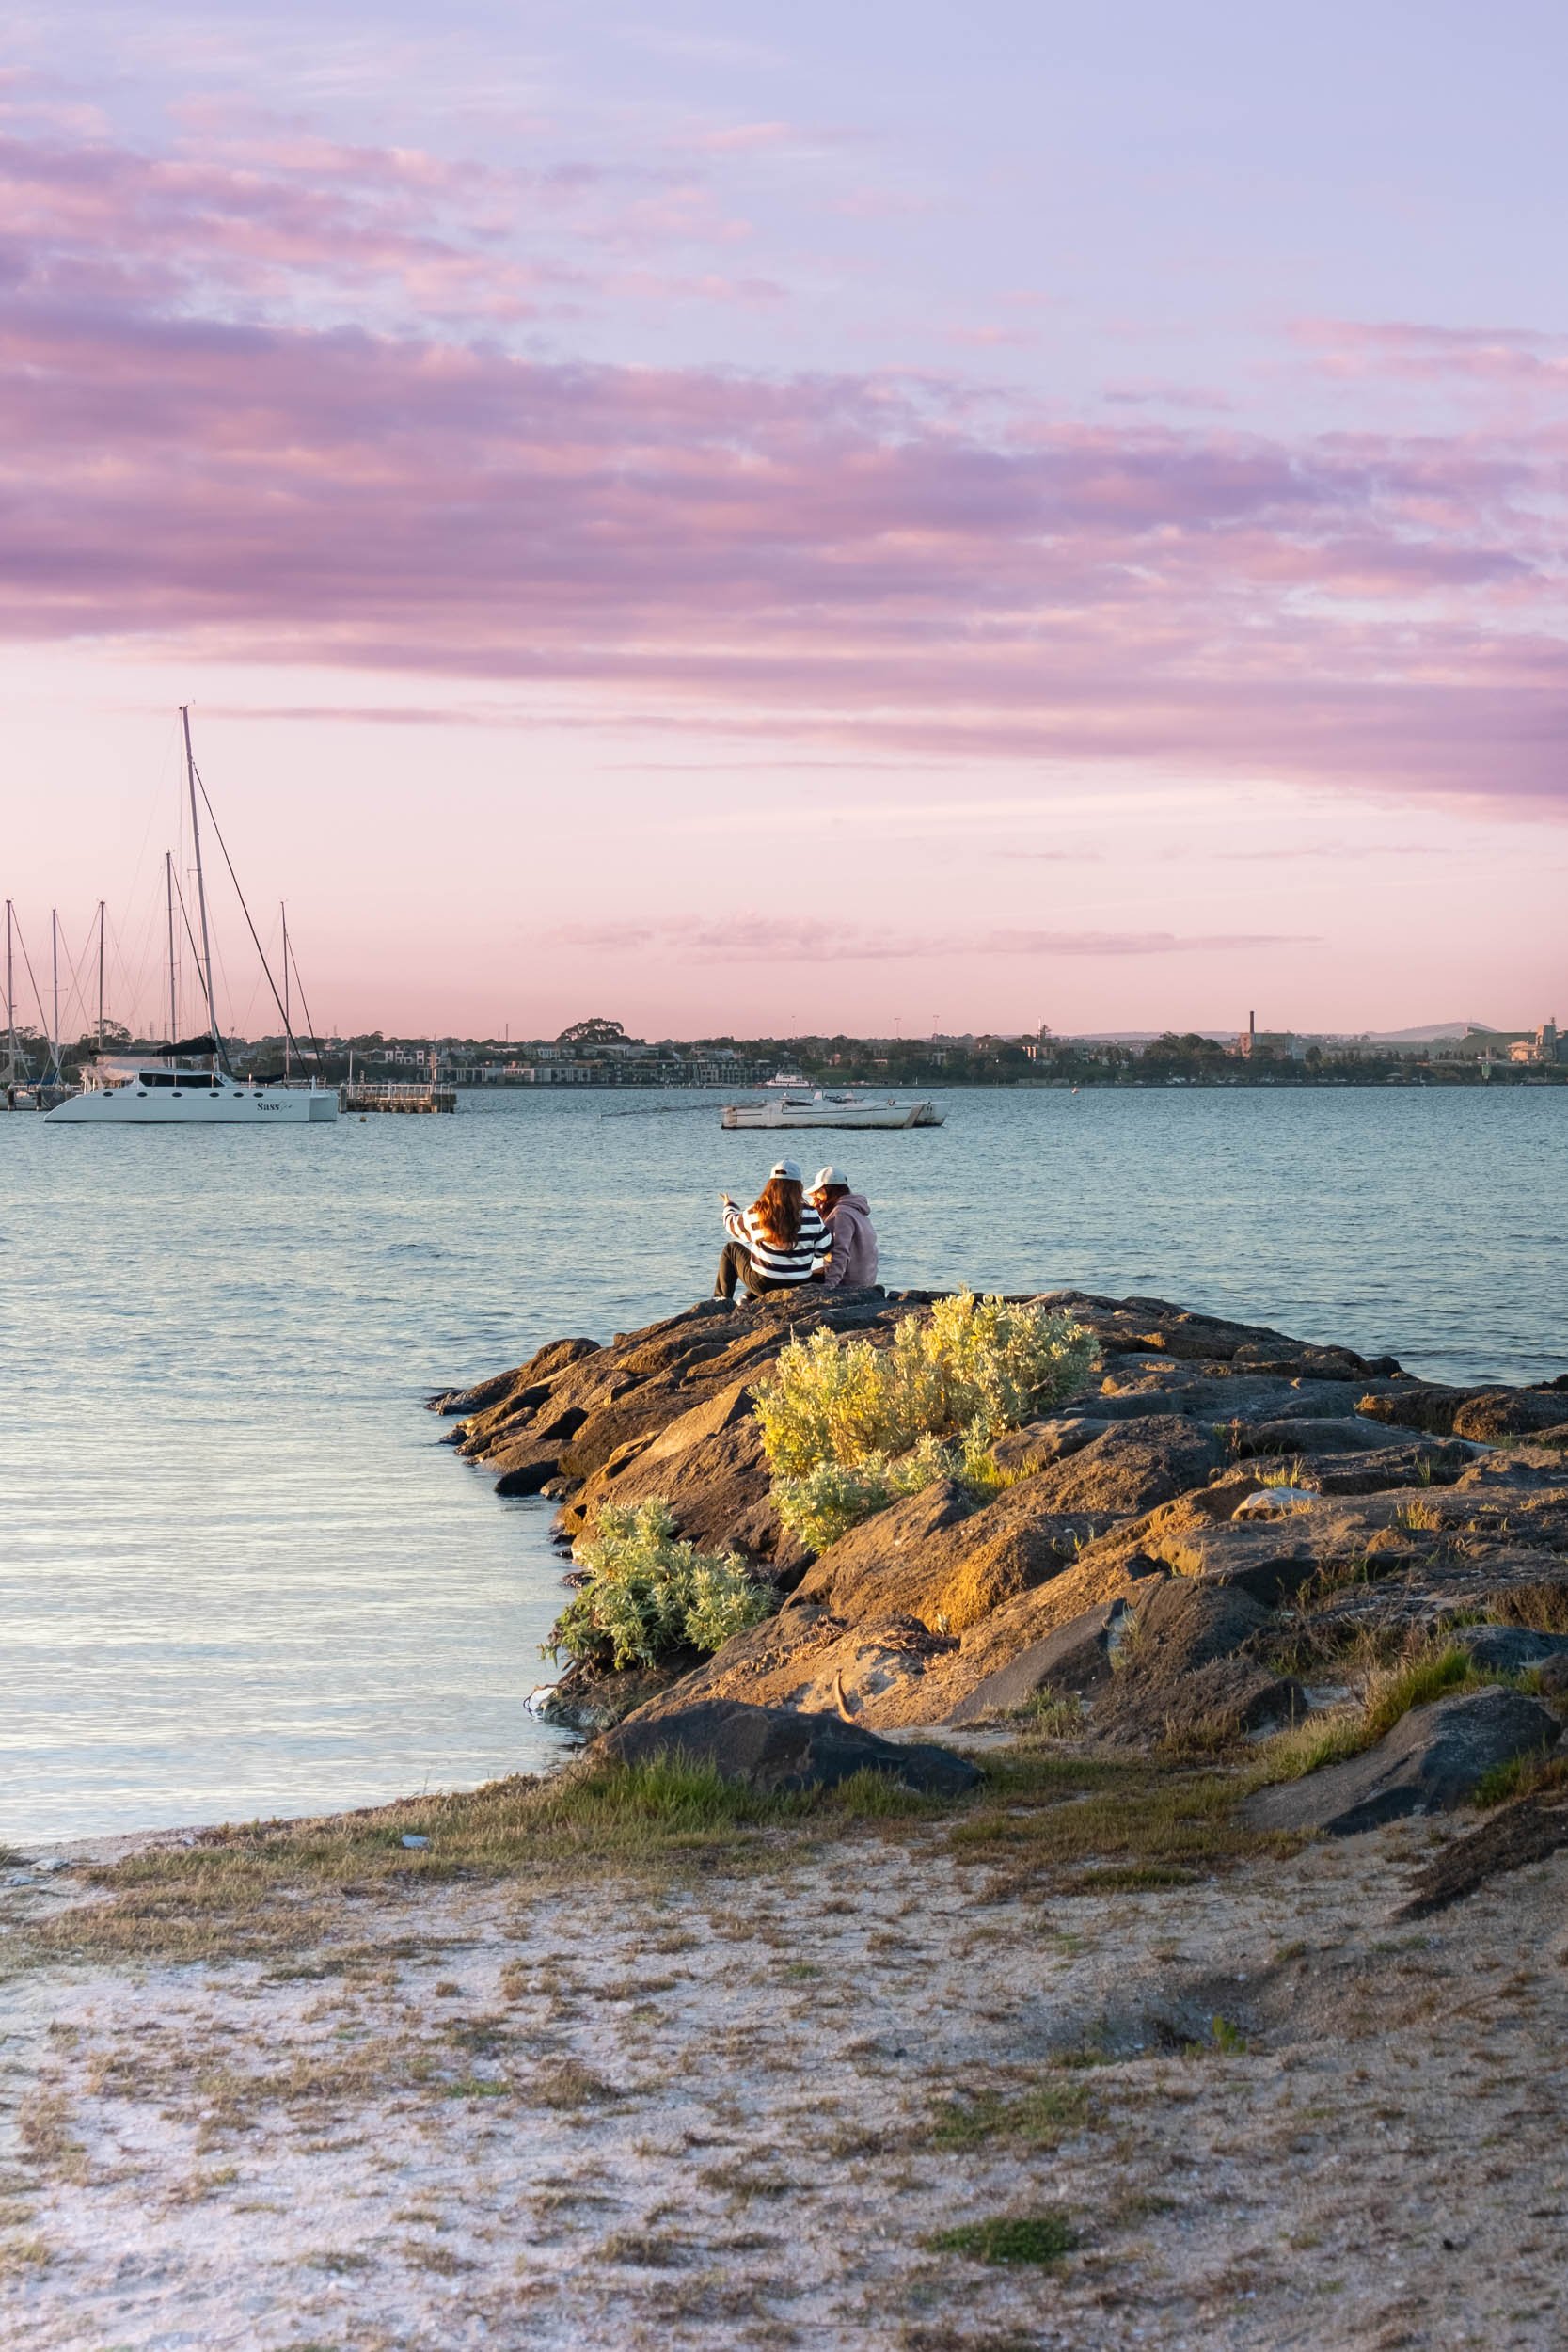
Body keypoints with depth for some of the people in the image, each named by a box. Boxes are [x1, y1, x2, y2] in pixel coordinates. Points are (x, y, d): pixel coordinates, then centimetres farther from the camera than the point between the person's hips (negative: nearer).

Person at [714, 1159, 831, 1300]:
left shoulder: (755, 1213, -11)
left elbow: (732, 1224, 10)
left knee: (731, 1248, 24)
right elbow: (825, 1248, -3)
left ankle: (720, 1301, 29)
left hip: (763, 1285, -2)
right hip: (800, 1287, 2)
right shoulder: (810, 1214, -11)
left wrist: (729, 1206, 33)